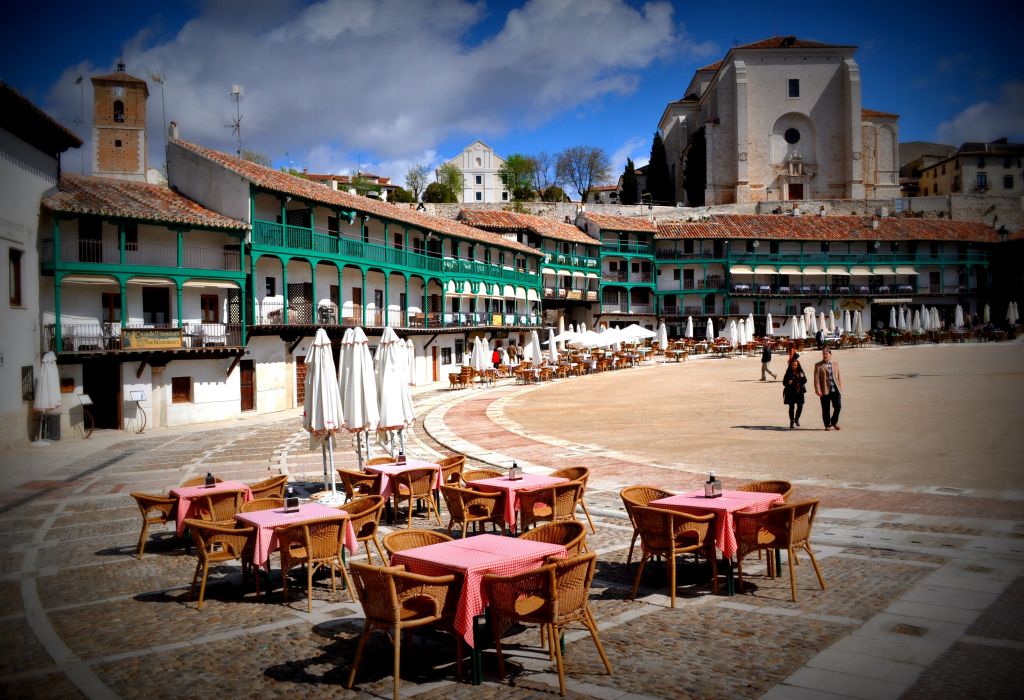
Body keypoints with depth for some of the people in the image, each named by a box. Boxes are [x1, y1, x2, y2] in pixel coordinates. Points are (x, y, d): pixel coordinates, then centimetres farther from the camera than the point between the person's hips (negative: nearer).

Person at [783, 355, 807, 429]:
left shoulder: (800, 371, 4)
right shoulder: (788, 372, -1)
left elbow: (805, 381, 1)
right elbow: (784, 382, 1)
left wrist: (803, 377, -18)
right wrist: (788, 383, -19)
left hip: (799, 392, 2)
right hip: (791, 392, -2)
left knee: (800, 406, -2)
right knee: (791, 407, -2)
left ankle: (797, 419, 24)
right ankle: (792, 422, 11)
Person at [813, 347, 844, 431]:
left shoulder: (836, 364, 12)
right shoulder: (818, 365, 2)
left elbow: (839, 376, 13)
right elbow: (816, 378, -3)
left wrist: (840, 388, 7)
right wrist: (818, 390, -11)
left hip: (836, 390, 2)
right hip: (825, 390, -2)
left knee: (838, 406, -4)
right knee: (826, 409, 2)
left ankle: (834, 422, 18)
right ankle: (827, 425, 15)